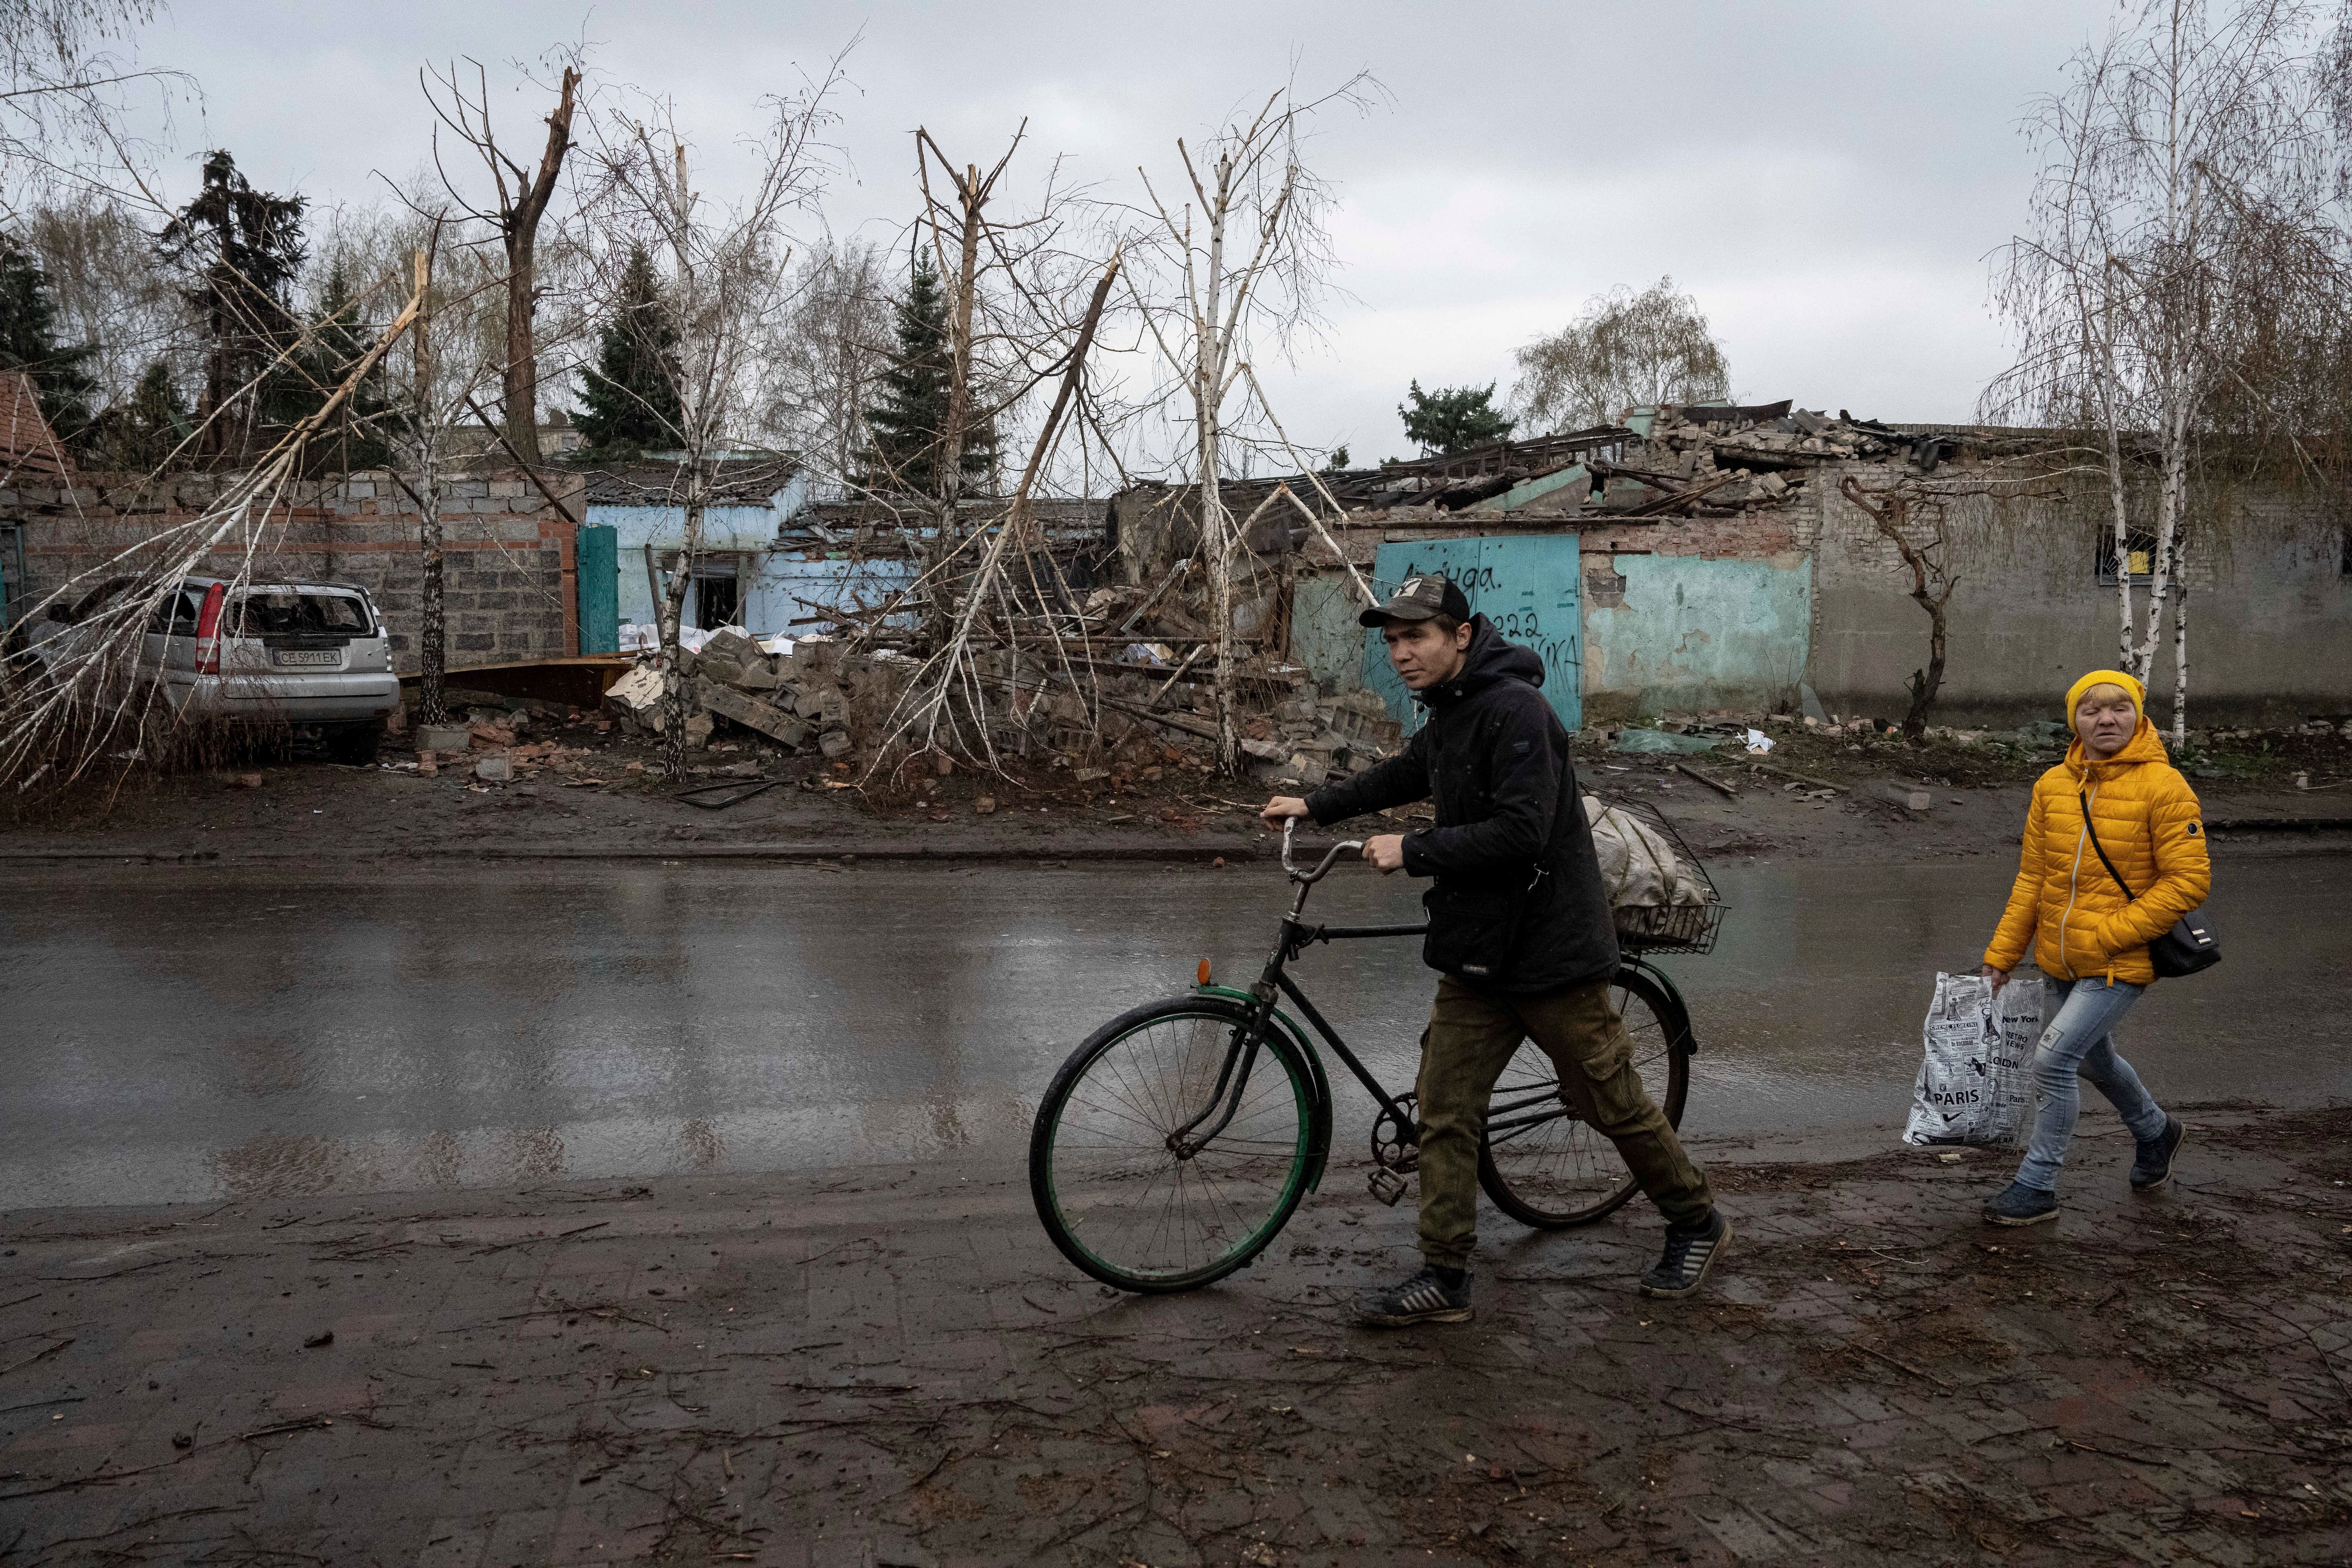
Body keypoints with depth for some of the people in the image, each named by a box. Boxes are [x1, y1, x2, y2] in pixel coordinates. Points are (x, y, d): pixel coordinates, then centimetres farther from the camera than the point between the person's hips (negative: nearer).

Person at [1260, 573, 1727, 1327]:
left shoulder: (1514, 710, -20)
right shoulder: (1448, 712, 10)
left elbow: (1519, 832, -28)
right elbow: (1408, 772, 31)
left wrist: (1412, 852, -22)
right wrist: (1315, 805, 29)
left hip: (1549, 947, -8)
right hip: (1477, 952, 8)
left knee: (1610, 1101, 7)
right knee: (1443, 1109, 4)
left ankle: (1697, 1223, 30)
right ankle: (1444, 1278, 11)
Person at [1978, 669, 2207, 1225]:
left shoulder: (2164, 788, -14)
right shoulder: (2053, 786, 1)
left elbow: (2189, 881, -14)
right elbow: (2032, 878, 8)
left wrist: (2107, 934, -19)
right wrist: (2001, 955, 6)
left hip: (2120, 964, -6)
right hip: (2059, 963, 6)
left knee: (2053, 1059, -13)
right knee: (2093, 1059, 24)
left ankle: (2037, 1187, 3)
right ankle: (2155, 1133, 53)